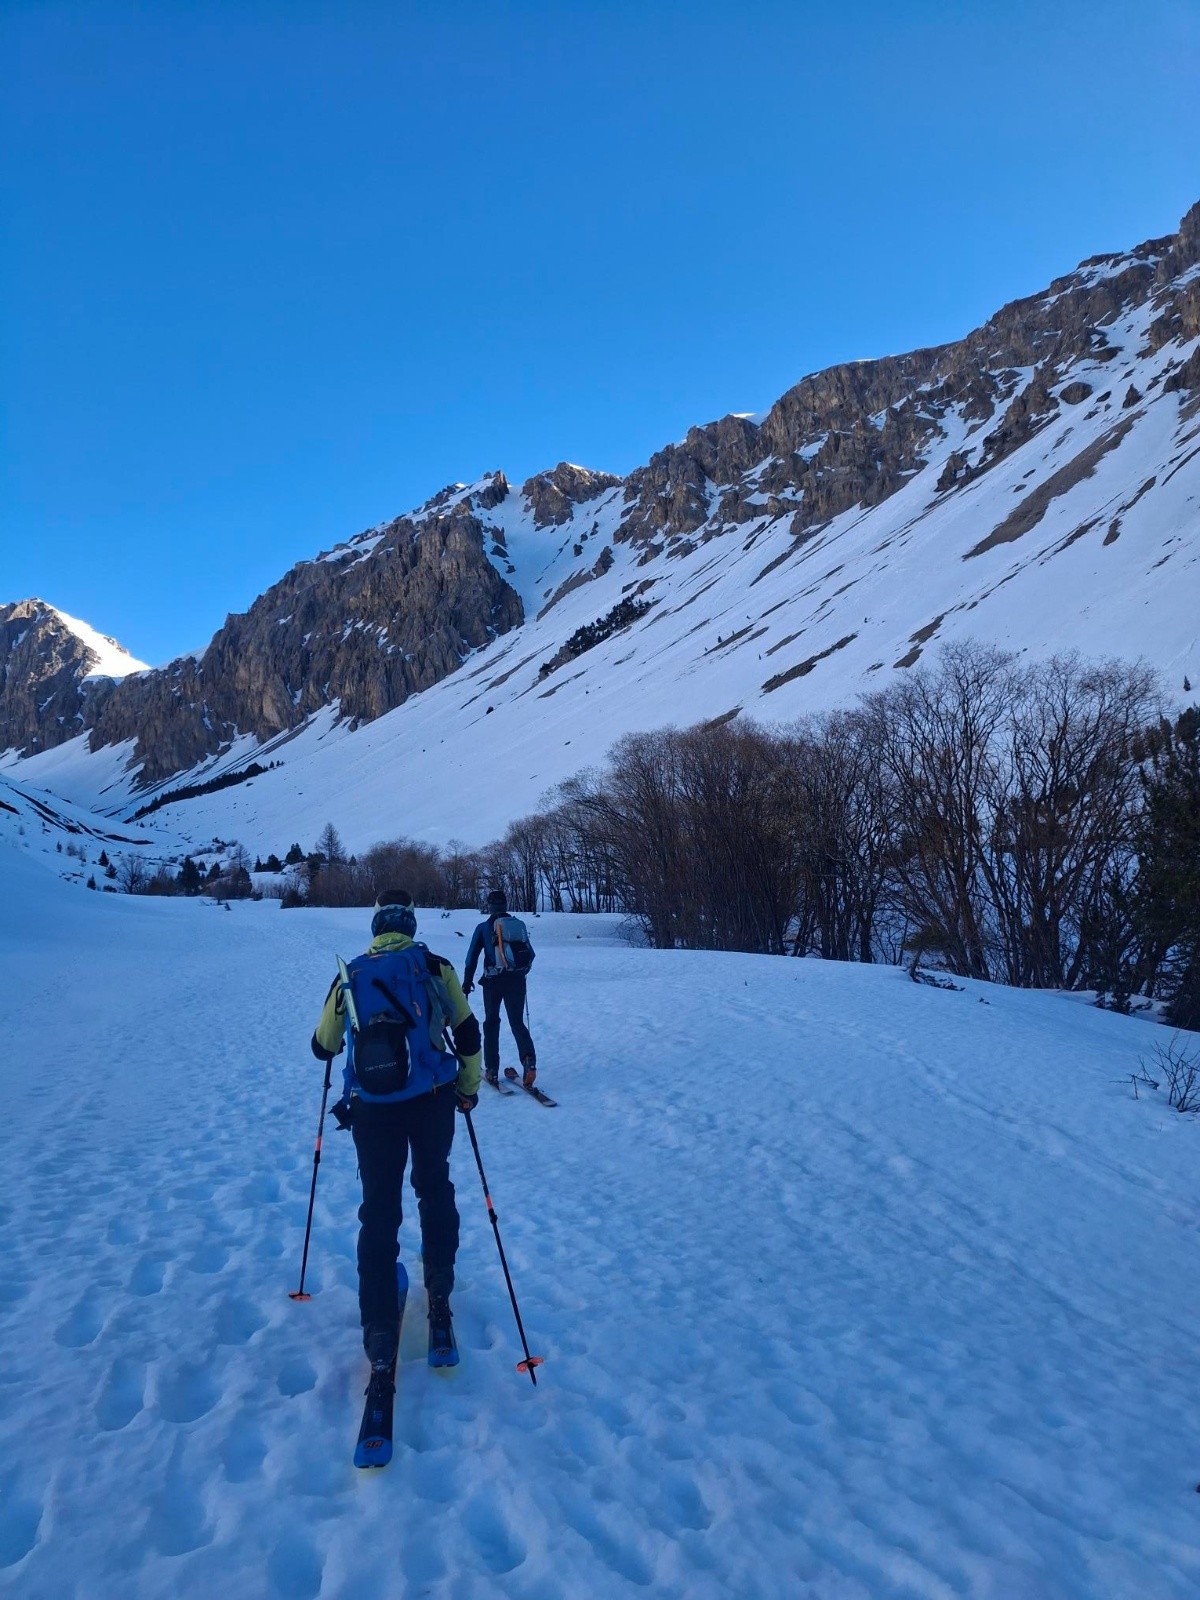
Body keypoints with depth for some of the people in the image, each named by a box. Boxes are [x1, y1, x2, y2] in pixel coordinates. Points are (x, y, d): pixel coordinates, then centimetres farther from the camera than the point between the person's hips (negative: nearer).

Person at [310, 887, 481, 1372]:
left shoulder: (350, 975, 2)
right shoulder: (434, 966, -2)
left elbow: (323, 1047, 11)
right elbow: (467, 1032, -3)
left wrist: (327, 1039, 35)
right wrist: (468, 1088, 11)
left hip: (372, 1109, 0)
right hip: (432, 1100, 0)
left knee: (379, 1210, 8)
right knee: (435, 1190, 22)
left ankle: (380, 1334, 5)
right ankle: (439, 1289, 33)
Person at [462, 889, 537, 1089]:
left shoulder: (483, 928, -1)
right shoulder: (520, 924, 6)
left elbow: (472, 957, -3)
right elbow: (530, 954, 12)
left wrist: (467, 983, 5)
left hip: (493, 982, -2)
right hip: (517, 981, 2)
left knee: (491, 1022, 14)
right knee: (517, 1022, 9)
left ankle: (491, 1070, 11)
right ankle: (529, 1059, -16)